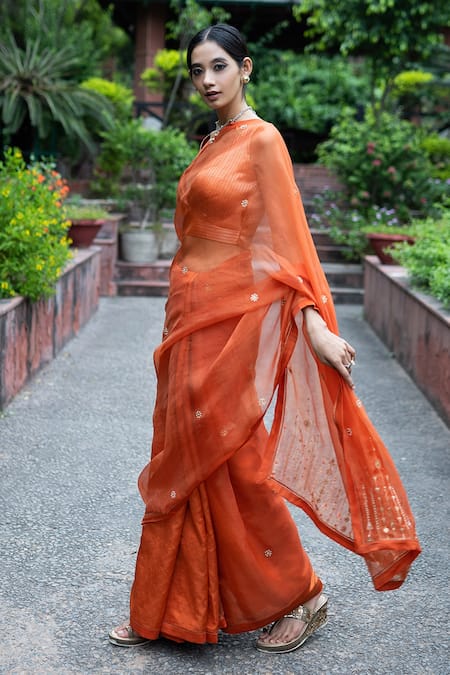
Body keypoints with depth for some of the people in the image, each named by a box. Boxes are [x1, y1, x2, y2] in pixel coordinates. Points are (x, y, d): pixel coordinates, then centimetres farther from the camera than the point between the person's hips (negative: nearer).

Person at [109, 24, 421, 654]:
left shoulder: (262, 140, -7)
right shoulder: (212, 144, 16)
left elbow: (286, 236, -12)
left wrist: (313, 321, -19)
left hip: (236, 318, -8)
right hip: (193, 319, 8)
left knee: (233, 464, -2)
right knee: (182, 462, 11)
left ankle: (299, 596, 16)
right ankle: (169, 608, 22)